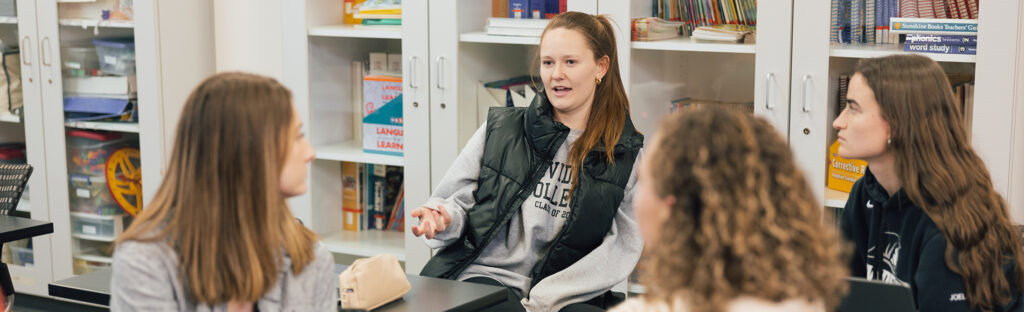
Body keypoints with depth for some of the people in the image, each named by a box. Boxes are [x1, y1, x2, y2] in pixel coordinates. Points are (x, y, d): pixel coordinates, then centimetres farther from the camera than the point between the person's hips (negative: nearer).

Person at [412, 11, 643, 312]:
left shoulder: (628, 153, 7)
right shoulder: (499, 128, 11)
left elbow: (622, 246, -1)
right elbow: (455, 201, 15)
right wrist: (443, 219, -11)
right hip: (484, 275, 0)